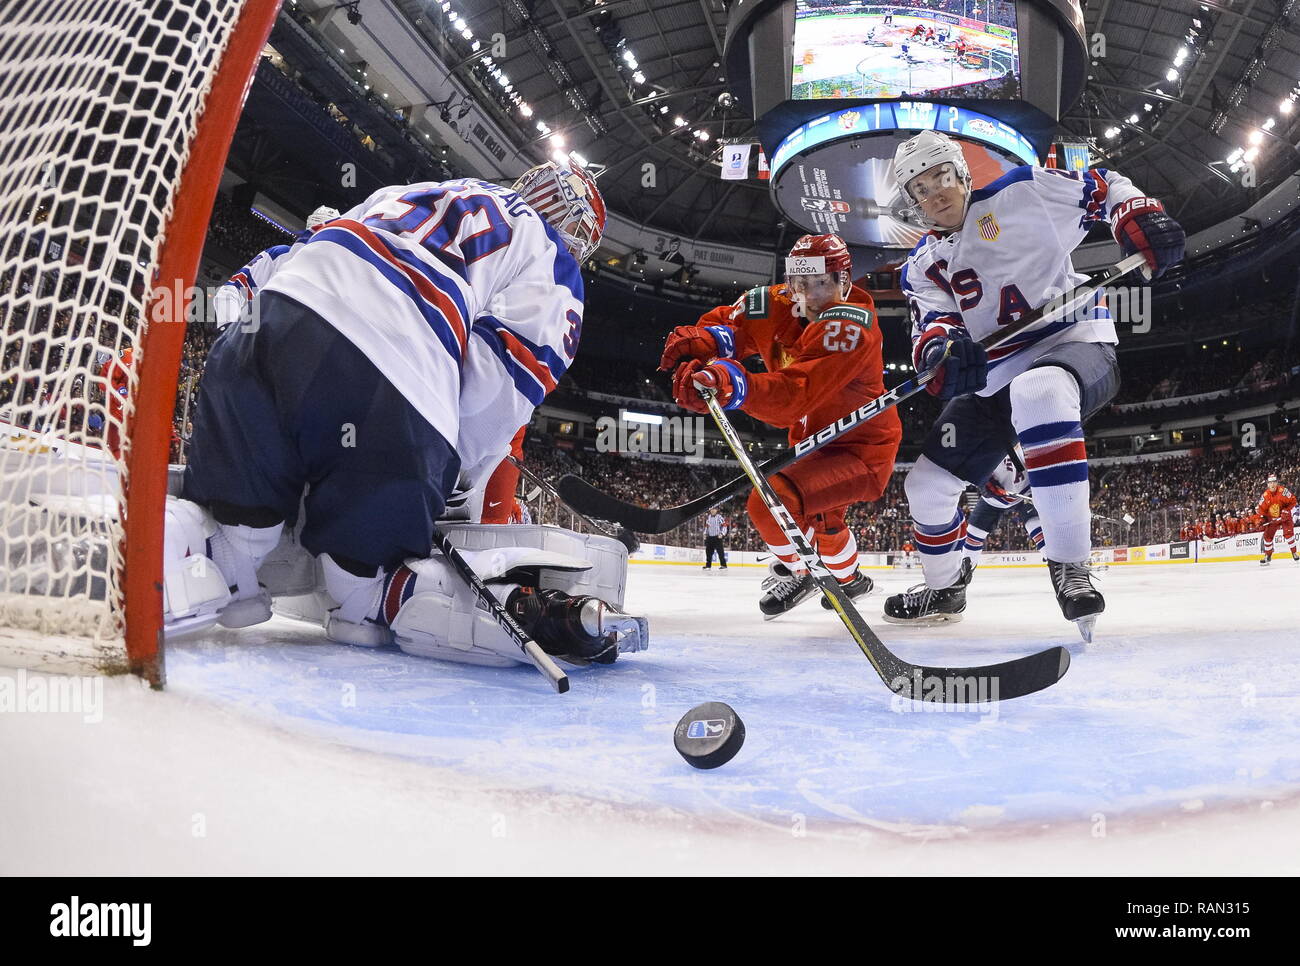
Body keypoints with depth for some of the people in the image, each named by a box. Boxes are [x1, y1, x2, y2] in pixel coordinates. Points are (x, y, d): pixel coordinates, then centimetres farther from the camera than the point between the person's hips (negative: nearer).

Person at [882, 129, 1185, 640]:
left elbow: (1102, 187, 6)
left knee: (1036, 393, -43)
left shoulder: (1022, 192, 0)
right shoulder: (920, 268, 11)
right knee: (928, 482, 5)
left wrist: (1142, 218, -15)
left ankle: (1069, 565, -39)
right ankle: (944, 590, 31)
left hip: (1074, 341, -6)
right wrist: (941, 349, -30)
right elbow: (930, 325, -6)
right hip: (992, 380, 6)